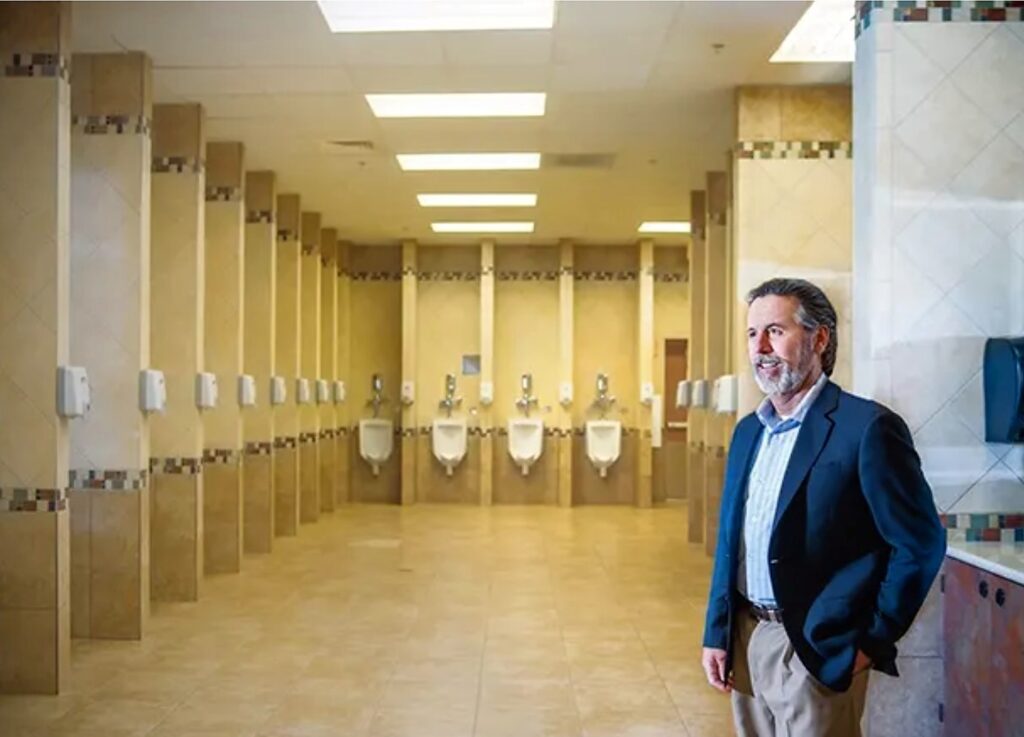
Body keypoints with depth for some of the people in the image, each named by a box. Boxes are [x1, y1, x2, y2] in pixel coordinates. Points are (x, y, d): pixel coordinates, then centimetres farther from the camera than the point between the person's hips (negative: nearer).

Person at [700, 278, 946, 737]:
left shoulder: (867, 426, -13)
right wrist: (716, 633, 10)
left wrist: (872, 641, -10)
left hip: (816, 651, -7)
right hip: (745, 639, 7)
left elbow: (921, 543, -12)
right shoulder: (748, 430, 9)